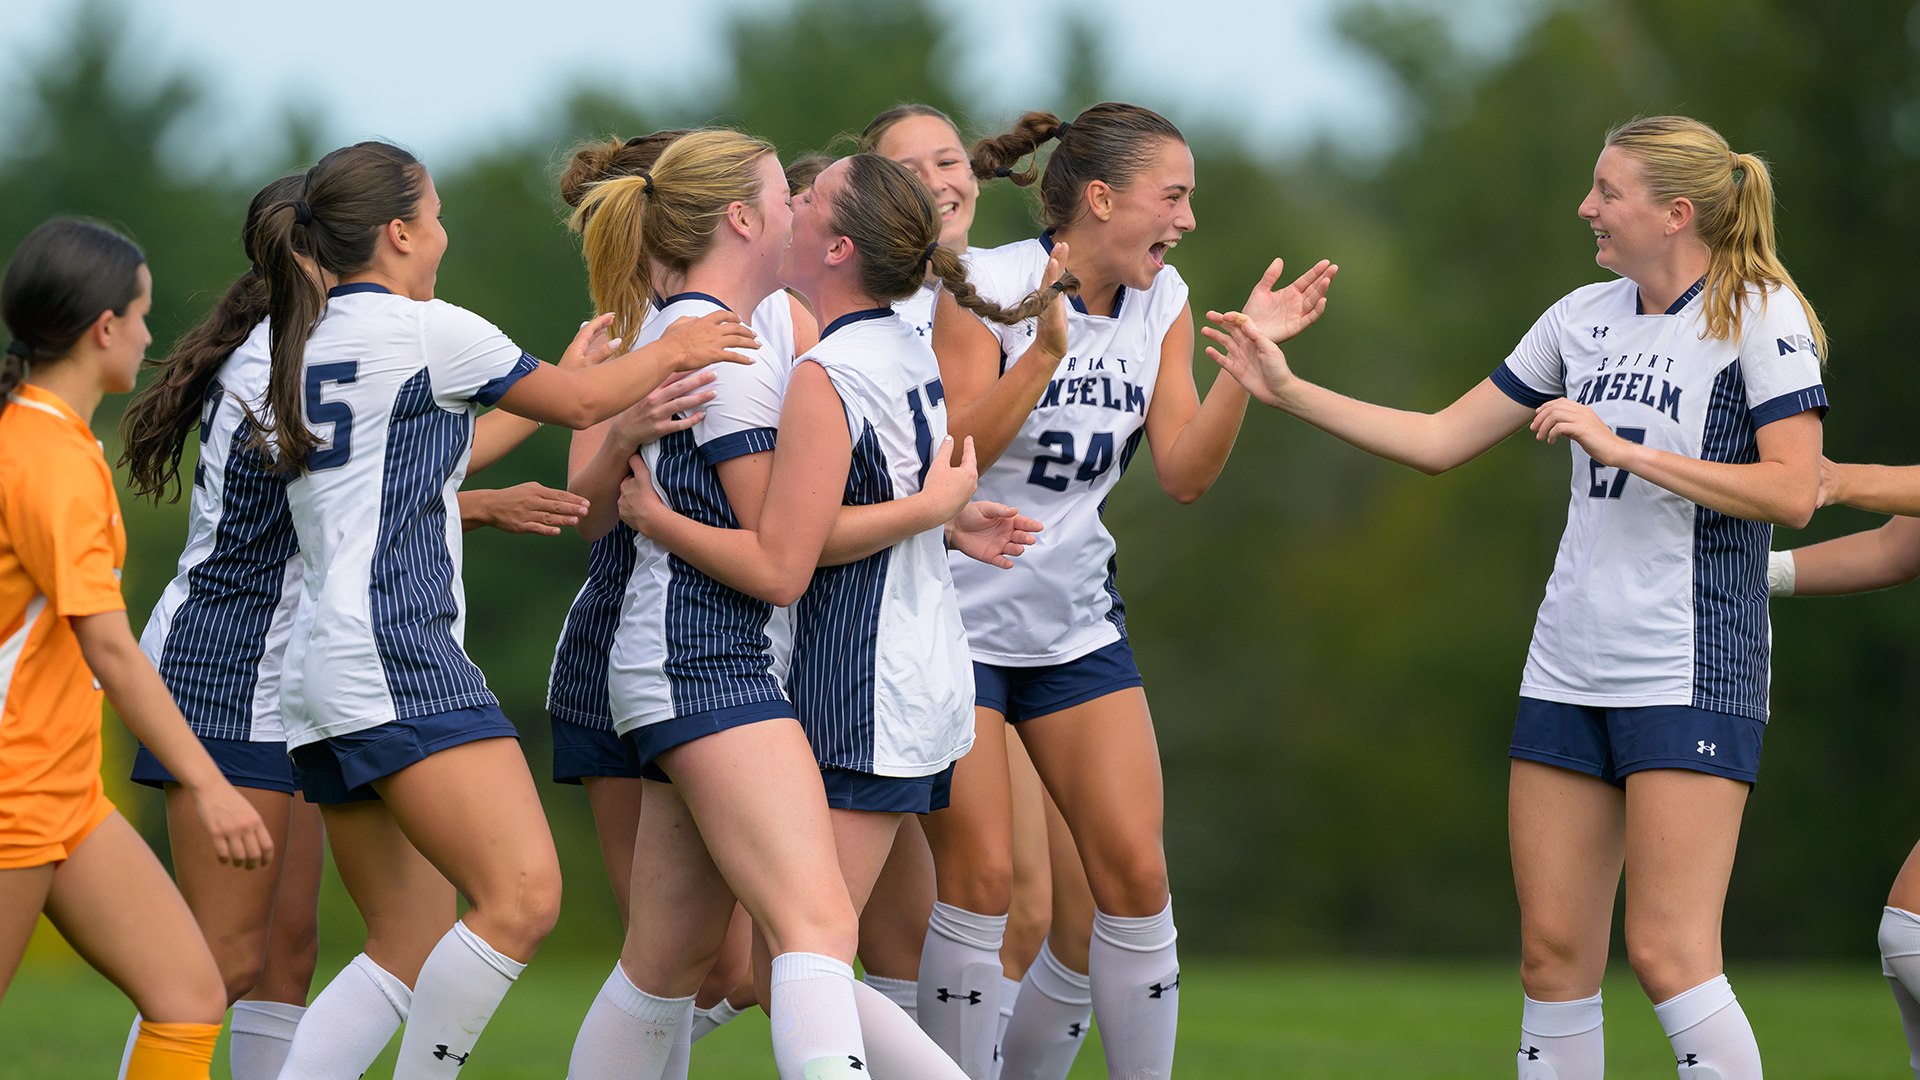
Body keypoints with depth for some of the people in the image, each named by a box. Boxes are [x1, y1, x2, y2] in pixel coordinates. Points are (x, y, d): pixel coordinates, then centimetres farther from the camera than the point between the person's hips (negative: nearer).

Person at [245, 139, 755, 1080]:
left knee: (409, 947, 8)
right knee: (522, 897, -17)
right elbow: (582, 404, 7)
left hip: (319, 672, 10)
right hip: (397, 657, -10)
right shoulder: (424, 330, -3)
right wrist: (672, 351, 24)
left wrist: (566, 373, 40)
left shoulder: (302, 343, 21)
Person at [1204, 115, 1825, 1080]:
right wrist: (1287, 389, 13)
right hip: (1569, 671, 7)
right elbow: (1442, 440, 18)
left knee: (1668, 957, -14)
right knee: (1553, 955, 3)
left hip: (1692, 674, -7)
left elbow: (1792, 492, -16)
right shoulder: (1585, 316, 13)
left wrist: (1620, 447, -17)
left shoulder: (1760, 315, -6)